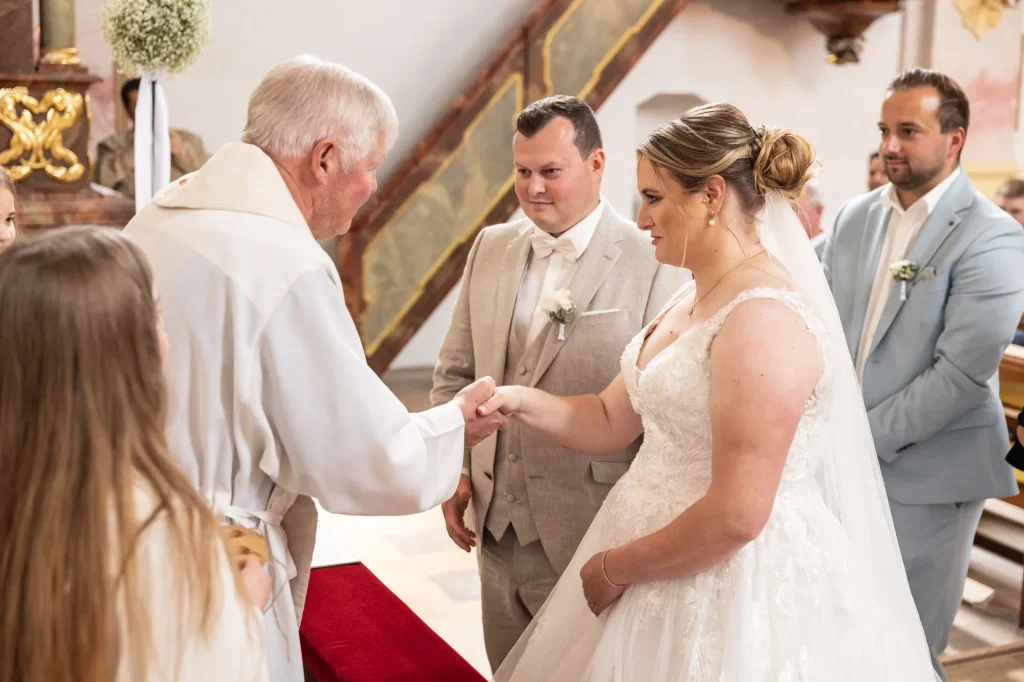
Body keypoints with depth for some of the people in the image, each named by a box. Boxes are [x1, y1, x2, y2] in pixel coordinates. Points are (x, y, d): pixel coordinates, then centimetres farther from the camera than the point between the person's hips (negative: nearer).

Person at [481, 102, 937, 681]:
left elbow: (736, 515, -26)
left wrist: (614, 569, -13)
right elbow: (611, 420, 9)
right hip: (668, 577, 9)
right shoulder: (693, 300, 7)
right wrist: (523, 402, -8)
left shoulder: (761, 317, -23)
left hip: (734, 585, -9)